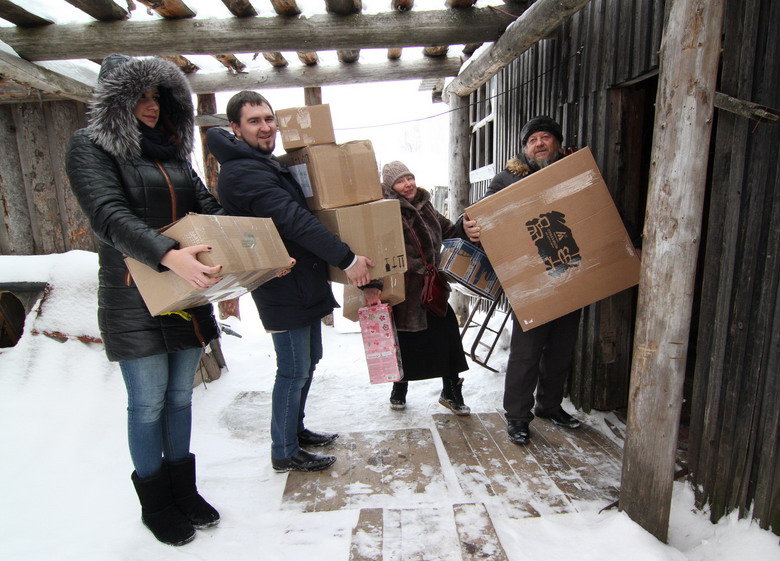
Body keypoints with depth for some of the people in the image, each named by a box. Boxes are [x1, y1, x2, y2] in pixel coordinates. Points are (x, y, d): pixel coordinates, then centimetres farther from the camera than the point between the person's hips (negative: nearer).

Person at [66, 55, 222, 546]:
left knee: (181, 396, 15)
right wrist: (168, 255, -39)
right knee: (148, 403, 6)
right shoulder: (91, 148, -4)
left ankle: (184, 489, 34)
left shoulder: (172, 151, 14)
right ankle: (156, 504, 28)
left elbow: (211, 209, 7)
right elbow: (111, 216, -21)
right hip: (135, 302, -5)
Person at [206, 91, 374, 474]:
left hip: (304, 284, 10)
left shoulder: (266, 163, 16)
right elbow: (293, 221, -27)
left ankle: (296, 430, 37)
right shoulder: (242, 172, -17)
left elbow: (296, 211, 22)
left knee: (308, 362, 19)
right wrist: (346, 258, -28)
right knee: (293, 371, 1)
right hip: (284, 289, -10)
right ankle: (285, 453, 19)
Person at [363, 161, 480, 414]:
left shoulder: (425, 206, 10)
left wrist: (463, 230, -2)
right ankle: (399, 391, 34)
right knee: (406, 343, 7)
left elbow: (446, 230, 19)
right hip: (404, 287, -6)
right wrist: (372, 284, -33)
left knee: (446, 333, 4)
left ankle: (451, 392, 23)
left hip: (431, 285, 6)